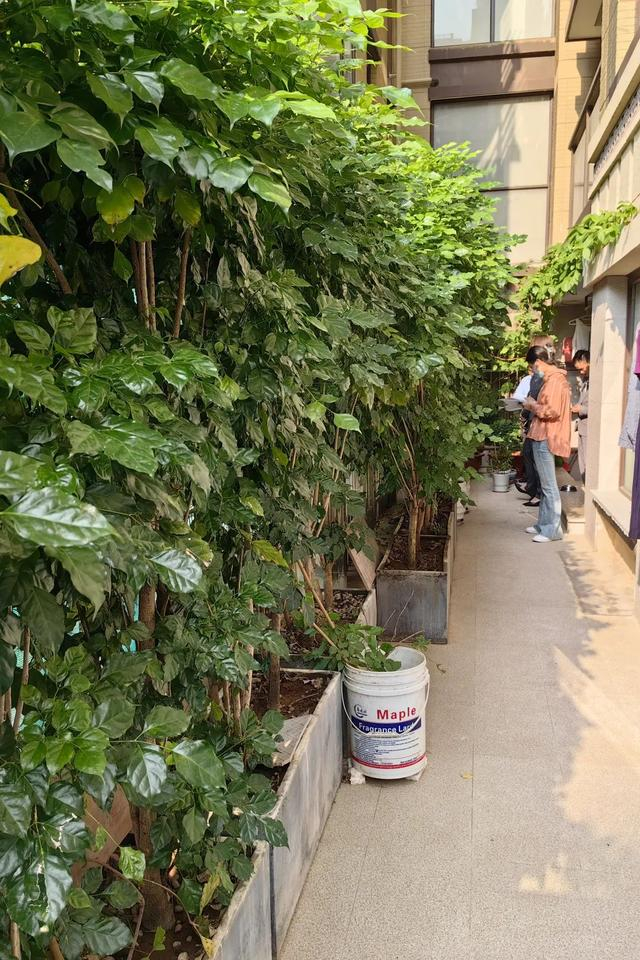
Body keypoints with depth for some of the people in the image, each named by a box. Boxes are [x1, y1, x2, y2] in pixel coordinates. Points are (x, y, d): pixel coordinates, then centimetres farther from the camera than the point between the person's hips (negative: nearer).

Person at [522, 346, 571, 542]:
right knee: (545, 484, 15)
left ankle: (553, 530, -2)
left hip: (546, 439, -11)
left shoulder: (554, 379, -16)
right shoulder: (551, 378, 16)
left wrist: (534, 406, -10)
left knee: (549, 486, -7)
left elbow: (553, 411, -23)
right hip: (542, 437, 11)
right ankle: (544, 524, 23)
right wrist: (534, 405, 11)